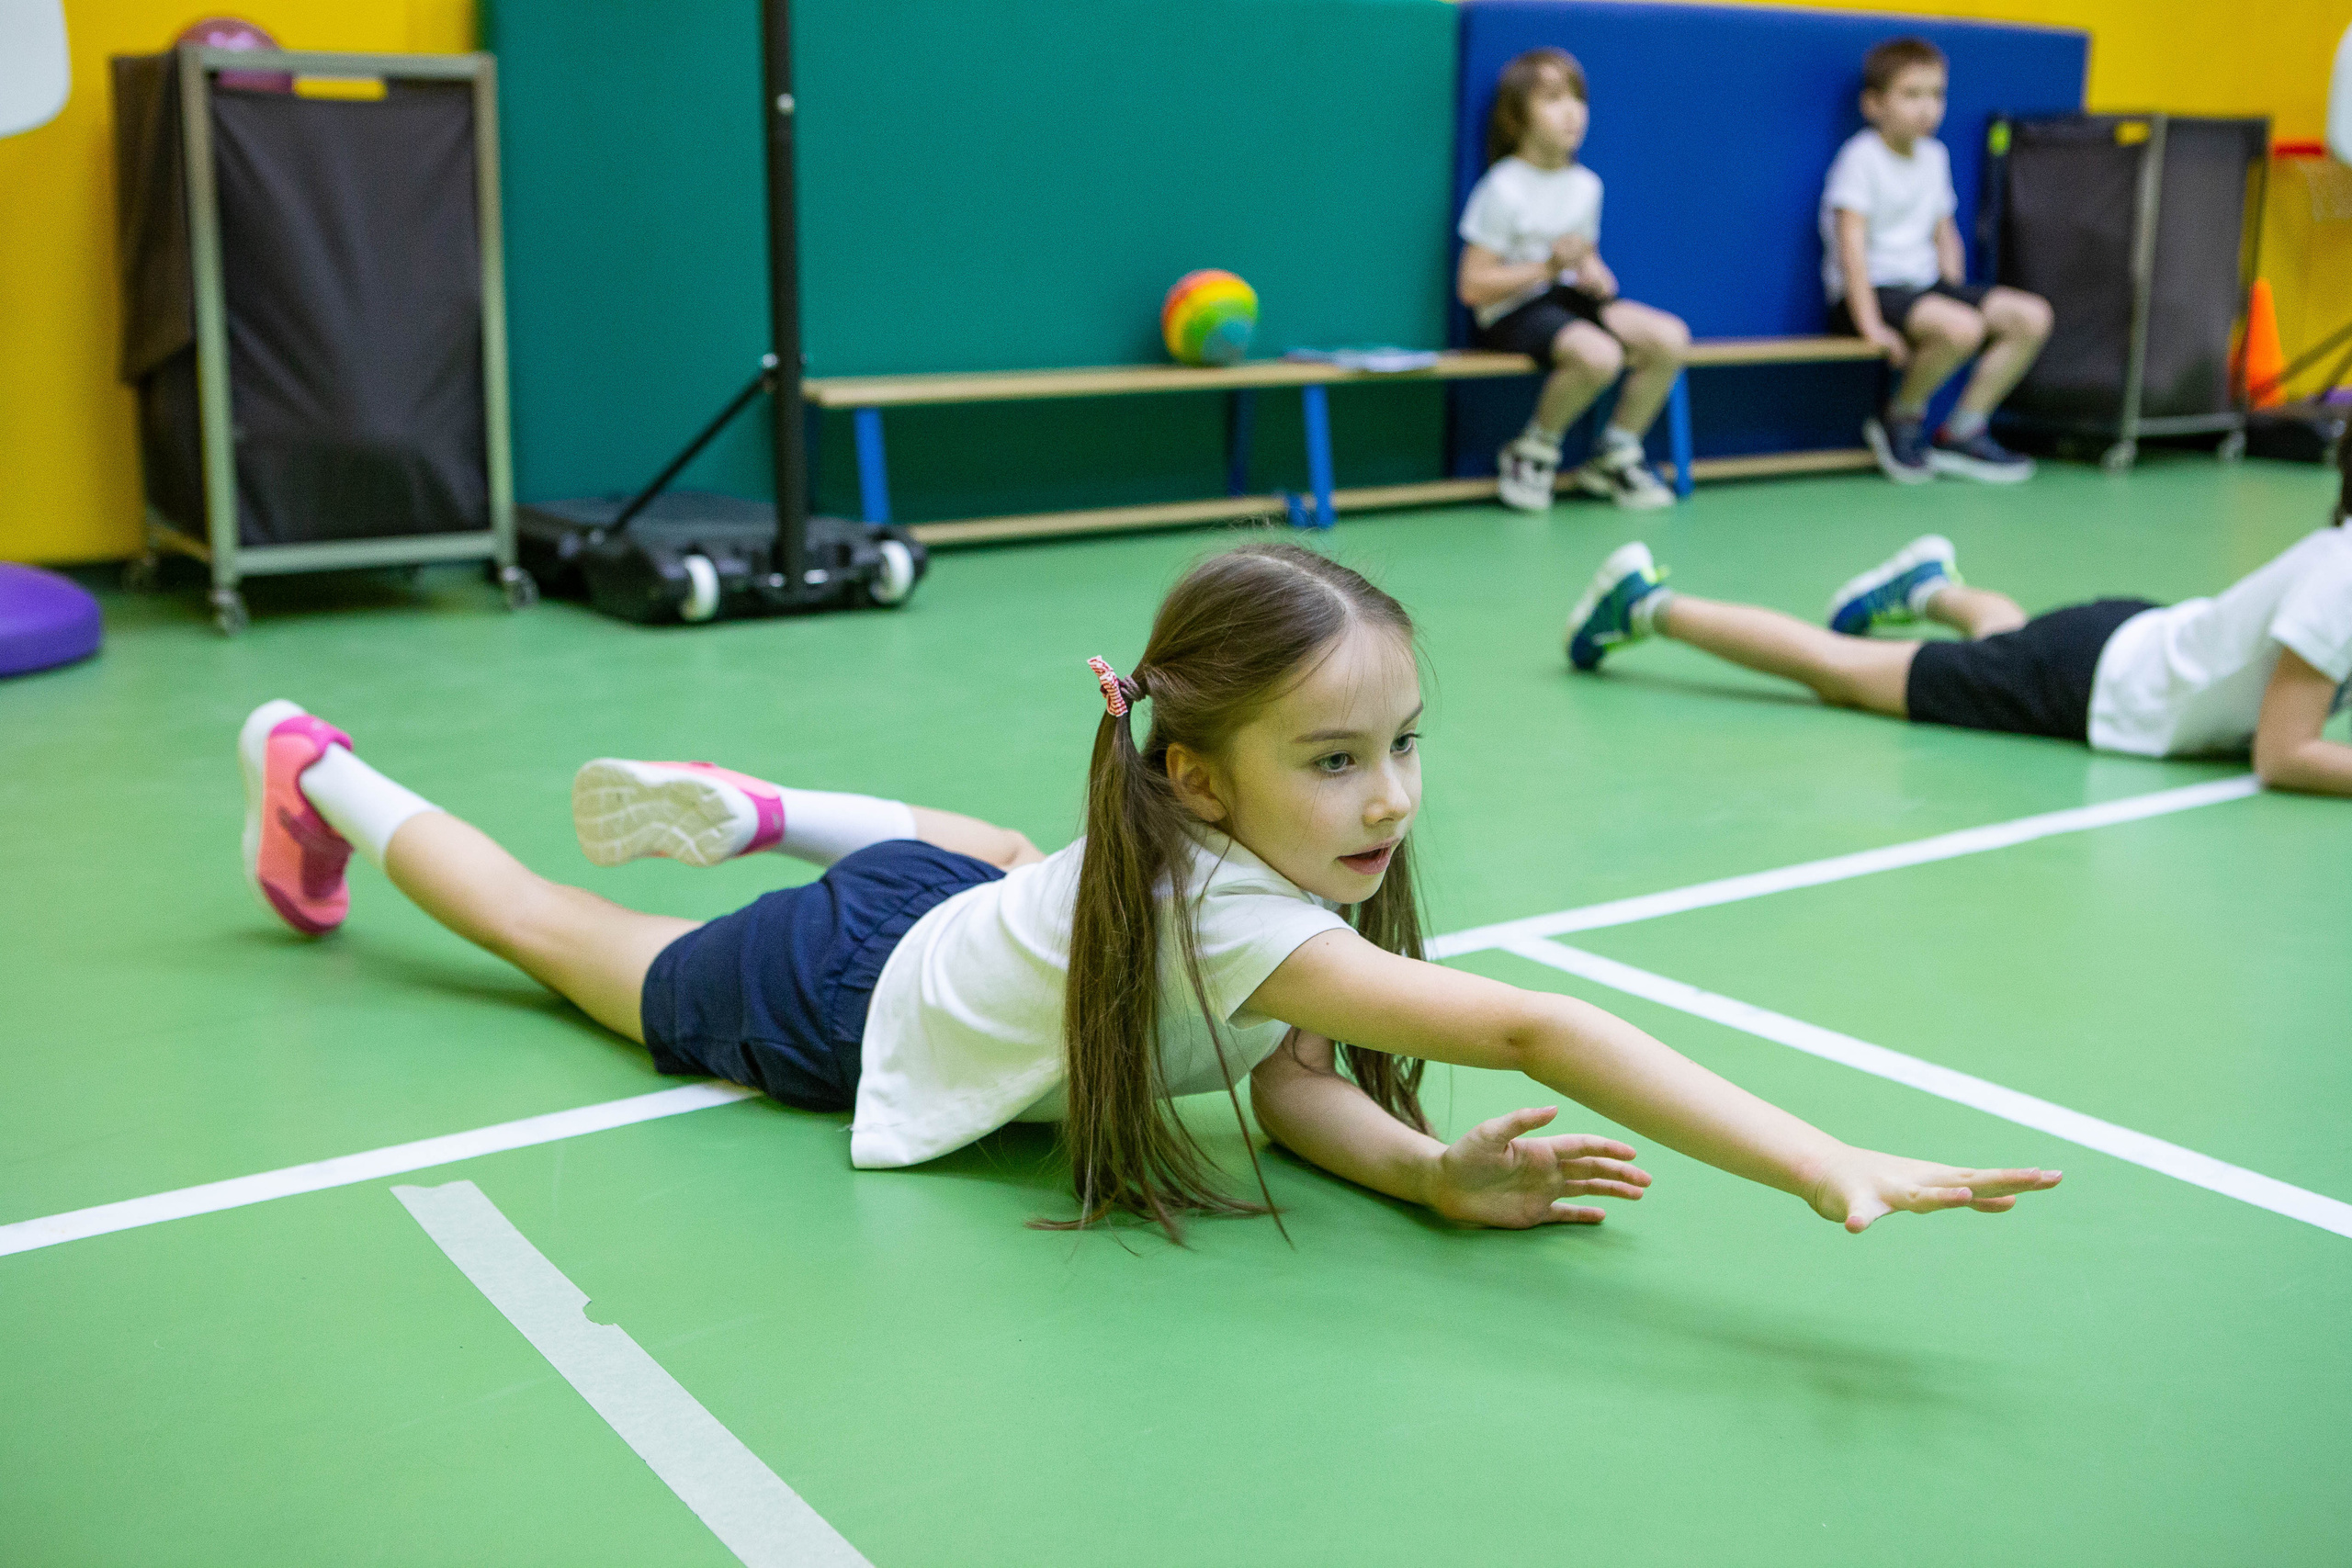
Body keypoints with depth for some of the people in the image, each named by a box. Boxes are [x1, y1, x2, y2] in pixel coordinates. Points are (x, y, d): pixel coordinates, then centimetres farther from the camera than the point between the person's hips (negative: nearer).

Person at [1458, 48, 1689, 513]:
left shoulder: (1585, 185, 8)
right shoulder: (1503, 190, -13)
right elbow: (1472, 287, -15)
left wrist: (1592, 274, -2)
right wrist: (1546, 268, -22)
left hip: (1567, 299, 7)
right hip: (1512, 311, -7)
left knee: (1668, 338, -14)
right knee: (1598, 354, -34)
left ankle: (1615, 456, 5)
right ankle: (1532, 452, -6)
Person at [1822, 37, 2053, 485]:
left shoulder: (1934, 156, 14)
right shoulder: (1861, 157, -10)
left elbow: (1944, 234, 20)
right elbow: (1851, 243, -18)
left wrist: (1955, 295, 6)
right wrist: (1870, 324, -25)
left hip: (1924, 284, 8)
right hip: (1869, 291, -8)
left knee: (2032, 316, -8)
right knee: (1961, 329, -34)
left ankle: (1961, 432, -2)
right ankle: (1900, 420, -8)